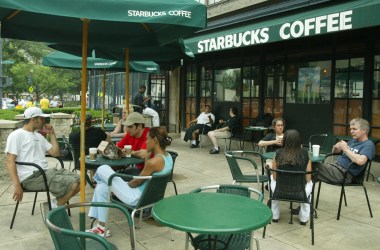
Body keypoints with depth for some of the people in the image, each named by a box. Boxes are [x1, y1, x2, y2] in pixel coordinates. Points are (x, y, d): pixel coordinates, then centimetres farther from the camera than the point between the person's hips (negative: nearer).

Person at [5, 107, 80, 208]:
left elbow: (56, 153, 20)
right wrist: (17, 185, -20)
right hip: (31, 177, -8)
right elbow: (9, 161, -11)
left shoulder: (39, 136, 22)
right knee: (72, 184, -23)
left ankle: (55, 204, 1)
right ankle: (53, 207, -4)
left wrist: (51, 134, 16)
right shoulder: (17, 135, -2)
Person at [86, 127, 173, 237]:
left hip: (136, 198, -10)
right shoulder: (167, 156, 3)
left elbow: (137, 182, -15)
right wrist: (147, 157, 1)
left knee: (102, 169, -5)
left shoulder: (154, 161, -26)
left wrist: (125, 184, 5)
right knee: (101, 188, 15)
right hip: (147, 194, 10)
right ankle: (102, 227, 22)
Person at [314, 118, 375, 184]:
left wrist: (346, 149, -12)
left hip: (344, 173, -9)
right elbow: (335, 152, 25)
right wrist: (336, 147, 0)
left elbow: (360, 161, -26)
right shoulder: (353, 141, 20)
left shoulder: (369, 144, -6)